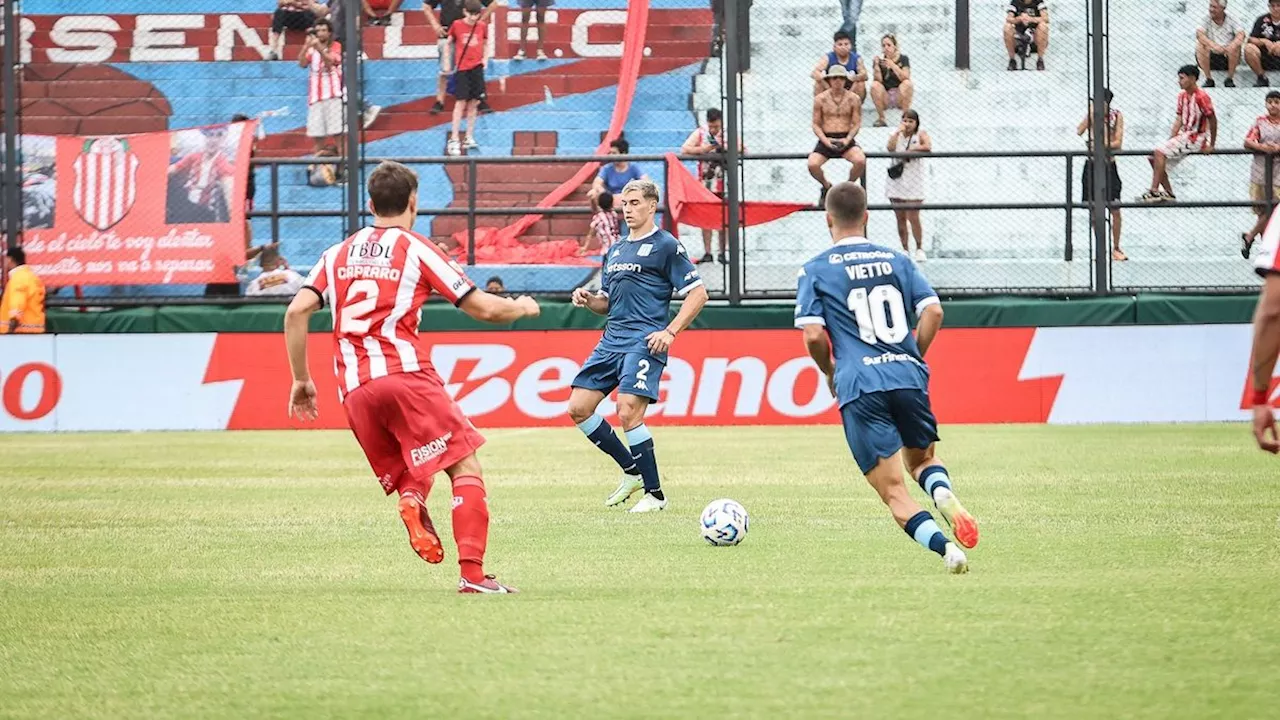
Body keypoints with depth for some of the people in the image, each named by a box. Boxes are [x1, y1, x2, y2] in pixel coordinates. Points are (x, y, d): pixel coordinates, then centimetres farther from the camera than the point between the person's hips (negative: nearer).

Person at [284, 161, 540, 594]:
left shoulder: (338, 254, 18)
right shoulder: (416, 250, 6)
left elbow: (296, 312, 8)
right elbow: (483, 308, 6)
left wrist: (301, 380, 15)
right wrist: (520, 308, 26)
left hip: (354, 391, 5)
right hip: (404, 373, -5)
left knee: (411, 475, 18)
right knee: (465, 466, -4)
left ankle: (411, 503, -18)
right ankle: (472, 573, -19)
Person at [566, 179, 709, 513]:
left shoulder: (665, 246, -2)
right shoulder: (615, 251, 20)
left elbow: (698, 294, -5)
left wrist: (670, 332, -14)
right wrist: (588, 299, 4)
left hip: (644, 343, -8)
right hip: (611, 341, 8)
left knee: (628, 412, -19)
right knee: (578, 408, 0)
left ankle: (655, 494, -6)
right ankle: (632, 471, 15)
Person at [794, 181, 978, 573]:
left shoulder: (815, 270, 4)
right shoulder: (896, 260, 14)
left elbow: (813, 335, -4)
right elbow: (933, 311, 5)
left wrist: (830, 373, 14)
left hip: (860, 386, -3)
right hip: (909, 378, 3)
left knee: (894, 492, -2)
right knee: (922, 459, 26)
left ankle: (944, 546, -26)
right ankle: (944, 494, -9)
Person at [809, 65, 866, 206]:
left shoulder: (853, 99, 3)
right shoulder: (821, 99, 3)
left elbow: (857, 124, 3)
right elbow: (816, 124, 3)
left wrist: (847, 139, -14)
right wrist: (826, 141, -12)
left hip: (846, 140, 0)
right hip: (826, 139, 0)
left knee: (860, 161, -30)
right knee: (812, 165, -26)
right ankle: (826, 186, 8)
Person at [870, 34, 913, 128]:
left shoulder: (903, 59, 1)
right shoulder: (880, 60, 4)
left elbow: (905, 78, -14)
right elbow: (879, 80, -7)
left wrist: (892, 65, -20)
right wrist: (877, 65, -18)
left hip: (900, 97, -1)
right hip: (885, 97, 1)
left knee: (907, 83, -30)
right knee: (875, 85, -27)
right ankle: (881, 119, -21)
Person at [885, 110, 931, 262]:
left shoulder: (921, 135, 0)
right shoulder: (896, 134, 9)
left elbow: (928, 147, -20)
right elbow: (890, 148, -10)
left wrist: (909, 151, -16)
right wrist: (898, 132, -11)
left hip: (913, 182, -3)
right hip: (896, 181, 3)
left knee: (913, 218, -7)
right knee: (900, 218, 6)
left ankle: (919, 249, 8)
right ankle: (905, 250, 14)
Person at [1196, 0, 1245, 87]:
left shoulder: (1231, 20, 1)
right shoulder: (1206, 19, 0)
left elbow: (1241, 35, -15)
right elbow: (1199, 34, -17)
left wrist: (1231, 46, -36)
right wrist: (1213, 45, -35)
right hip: (1211, 59, 0)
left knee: (1236, 47, -28)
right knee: (1200, 46, -26)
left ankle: (1229, 79, -15)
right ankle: (1209, 79, -17)